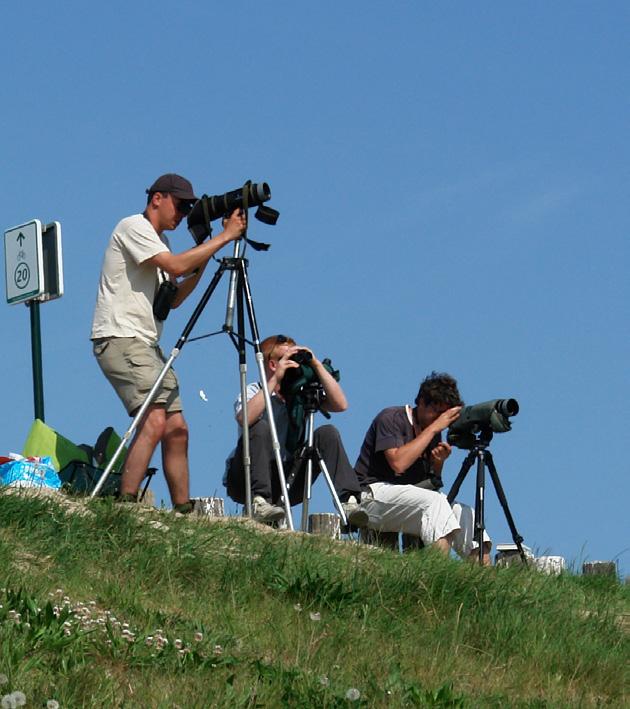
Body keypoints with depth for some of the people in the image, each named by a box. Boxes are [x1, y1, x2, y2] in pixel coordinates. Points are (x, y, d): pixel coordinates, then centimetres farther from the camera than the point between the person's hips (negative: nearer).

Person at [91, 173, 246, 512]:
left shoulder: (159, 241, 22)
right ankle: (125, 506, -27)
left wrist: (203, 260, 8)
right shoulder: (134, 227, -6)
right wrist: (225, 236, -14)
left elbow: (173, 299, 19)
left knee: (177, 429, 6)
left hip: (147, 344, 10)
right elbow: (175, 266, -19)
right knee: (154, 420, -24)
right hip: (120, 339, -10)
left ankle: (184, 511, 9)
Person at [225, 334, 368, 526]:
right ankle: (259, 502, -36)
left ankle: (349, 502, -25)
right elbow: (245, 419, -30)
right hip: (246, 481, -4)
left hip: (287, 483, 4)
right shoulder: (253, 392, -7)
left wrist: (317, 365, -10)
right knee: (261, 428, -29)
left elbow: (340, 404, -8)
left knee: (327, 434, -11)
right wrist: (275, 380, -26)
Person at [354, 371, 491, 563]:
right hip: (375, 495, -8)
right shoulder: (391, 418, -8)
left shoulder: (433, 433, 15)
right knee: (434, 501, -30)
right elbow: (398, 463, -24)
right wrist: (434, 428, -19)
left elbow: (432, 483, 17)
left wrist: (438, 462, -6)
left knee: (465, 513, -11)